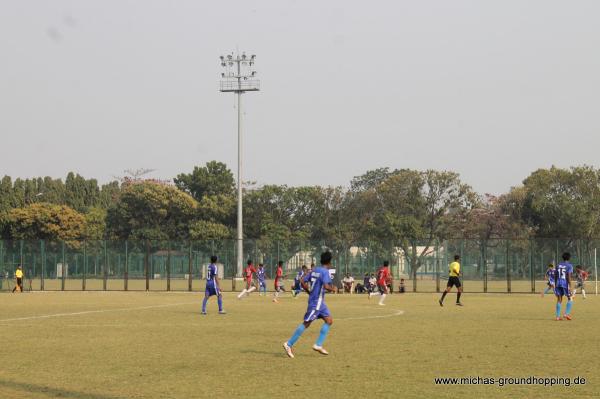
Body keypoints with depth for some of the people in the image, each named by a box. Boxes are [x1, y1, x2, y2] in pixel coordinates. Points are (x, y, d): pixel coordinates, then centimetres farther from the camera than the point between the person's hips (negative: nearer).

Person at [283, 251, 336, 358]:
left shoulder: (314, 270, 10)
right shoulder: (325, 272, -14)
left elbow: (303, 282, 10)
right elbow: (326, 287, -26)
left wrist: (310, 292, 16)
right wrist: (332, 289, -6)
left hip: (320, 302, 9)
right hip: (317, 302, -9)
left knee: (329, 320, 10)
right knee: (306, 323, -6)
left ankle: (318, 345, 7)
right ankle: (289, 344, -3)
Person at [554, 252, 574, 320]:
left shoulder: (558, 265, 11)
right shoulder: (569, 266, -5)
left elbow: (555, 276, 12)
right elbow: (569, 276, -14)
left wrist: (555, 285, 20)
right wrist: (570, 286, -16)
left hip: (558, 284, 5)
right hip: (565, 284, -5)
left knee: (559, 300, 8)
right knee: (570, 299, 9)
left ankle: (558, 316, 5)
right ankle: (567, 313, -4)